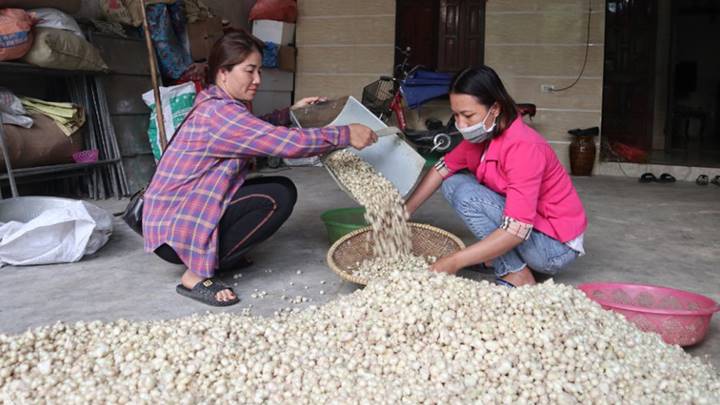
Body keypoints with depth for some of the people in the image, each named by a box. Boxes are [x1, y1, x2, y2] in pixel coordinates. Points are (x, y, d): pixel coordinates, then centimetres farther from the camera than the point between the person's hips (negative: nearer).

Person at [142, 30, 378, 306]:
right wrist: (345, 135, -24)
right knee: (279, 198, -20)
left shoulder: (216, 104, 8)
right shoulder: (218, 112, -22)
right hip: (173, 229, -9)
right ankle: (196, 276, -13)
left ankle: (219, 256, 9)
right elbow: (285, 143, -29)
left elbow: (257, 131, 26)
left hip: (186, 214, 9)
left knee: (283, 188, 4)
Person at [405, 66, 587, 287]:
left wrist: (454, 262, -36)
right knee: (453, 182, 1)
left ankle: (517, 277, -14)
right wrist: (403, 213, -1)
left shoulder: (523, 147, -29)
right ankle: (496, 257, 4)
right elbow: (442, 168, 8)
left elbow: (518, 230, -35)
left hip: (555, 244, -8)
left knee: (466, 194, -23)